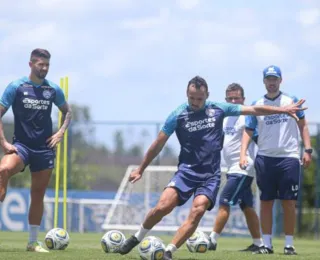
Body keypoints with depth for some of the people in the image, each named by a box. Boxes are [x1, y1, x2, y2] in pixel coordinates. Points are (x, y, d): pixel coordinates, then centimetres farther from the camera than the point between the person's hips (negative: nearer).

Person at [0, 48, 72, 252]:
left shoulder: (53, 90, 5)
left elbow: (67, 111, 21)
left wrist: (61, 132, 3)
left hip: (45, 149, 3)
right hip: (21, 145, -3)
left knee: (38, 195, 7)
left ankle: (33, 242, 17)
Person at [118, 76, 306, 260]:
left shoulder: (218, 109, 4)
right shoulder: (178, 115, -2)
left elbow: (254, 110, 11)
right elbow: (158, 144, 5)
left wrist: (283, 110, 11)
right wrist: (141, 170, 8)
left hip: (211, 176, 1)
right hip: (187, 171, -1)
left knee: (198, 211, -23)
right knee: (163, 206, -19)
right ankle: (137, 238, 7)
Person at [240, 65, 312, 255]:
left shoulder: (292, 101, 6)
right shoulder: (257, 105, 8)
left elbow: (303, 126, 9)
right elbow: (248, 131, 6)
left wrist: (307, 150, -1)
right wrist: (243, 154, -7)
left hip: (289, 158, -1)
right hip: (265, 159, 1)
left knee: (289, 202, -2)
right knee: (266, 202, 3)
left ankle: (289, 245, 4)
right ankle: (267, 244, 9)